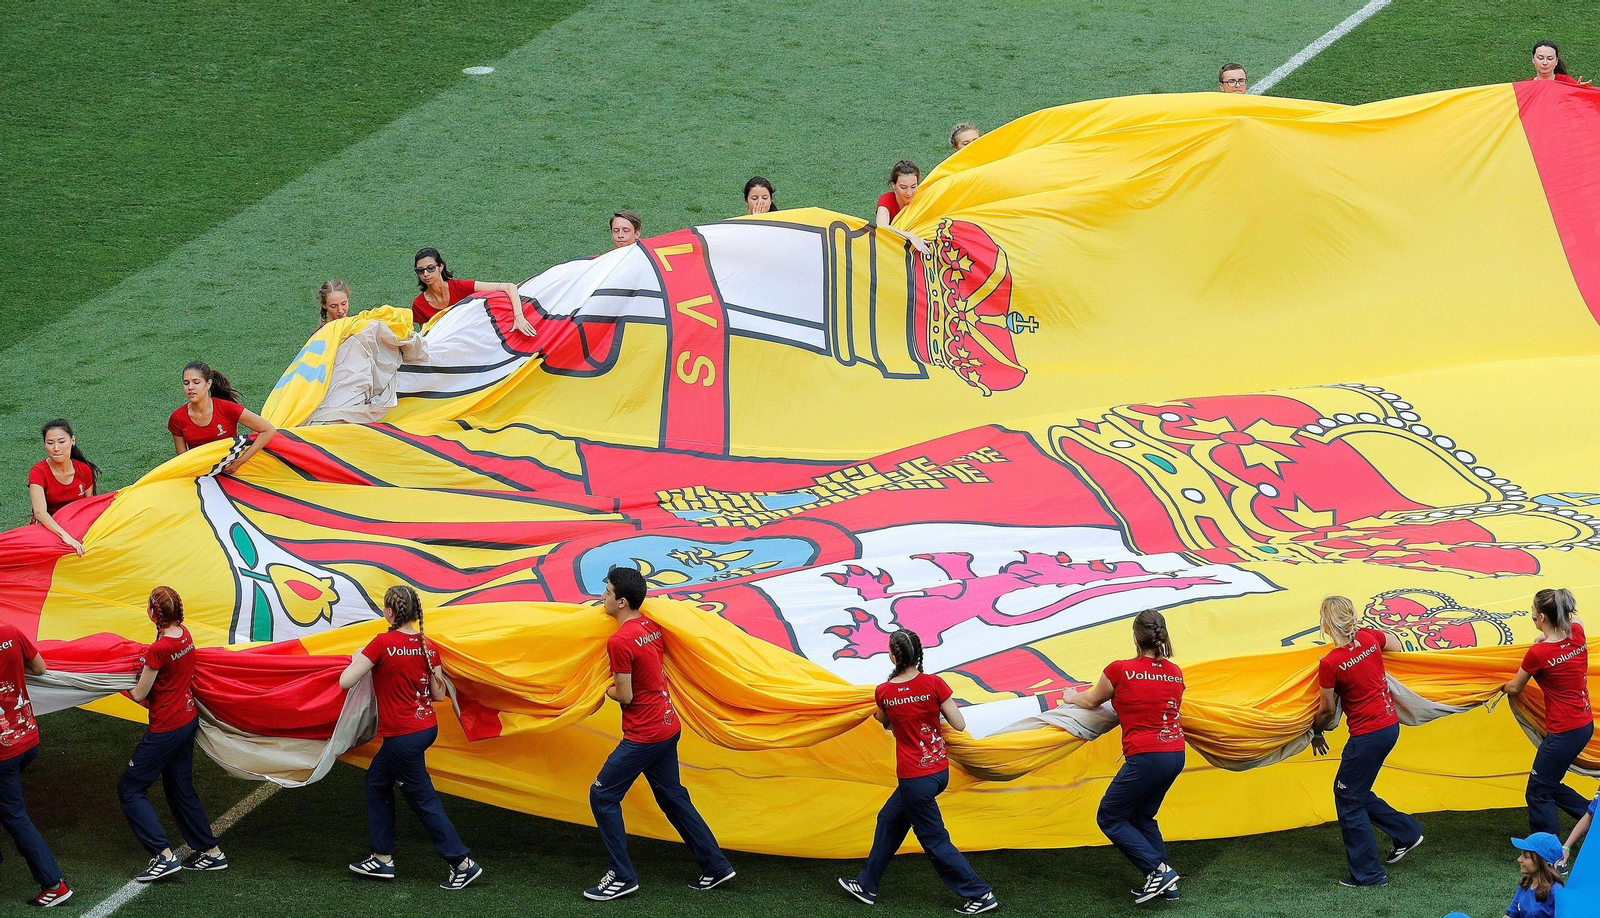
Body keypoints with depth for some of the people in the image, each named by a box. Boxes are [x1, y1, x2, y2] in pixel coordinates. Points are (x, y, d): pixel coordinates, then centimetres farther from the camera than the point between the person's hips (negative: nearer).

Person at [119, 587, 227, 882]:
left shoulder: (159, 650, -25)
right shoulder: (185, 636, 0)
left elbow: (139, 695, -16)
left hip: (166, 728, -9)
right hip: (188, 719, 9)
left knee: (130, 789, 2)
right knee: (181, 789, 22)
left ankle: (164, 855, -5)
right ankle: (210, 852, 26)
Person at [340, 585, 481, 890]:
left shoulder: (383, 643, -18)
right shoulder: (427, 646, 1)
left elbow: (345, 682, -18)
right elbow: (439, 694, 6)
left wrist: (357, 658, 2)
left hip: (403, 735, -8)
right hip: (427, 726, 8)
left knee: (423, 799, 2)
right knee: (377, 779, 22)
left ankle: (463, 864, 3)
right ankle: (382, 859, 24)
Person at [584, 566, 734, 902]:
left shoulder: (619, 641, -22)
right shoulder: (651, 626, 5)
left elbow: (625, 696, -17)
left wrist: (609, 690, 2)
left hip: (643, 735, -9)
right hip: (668, 726, 9)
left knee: (603, 795, 1)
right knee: (672, 797, 19)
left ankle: (622, 877, 3)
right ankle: (715, 866, 21)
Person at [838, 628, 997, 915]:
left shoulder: (884, 692, -10)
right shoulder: (934, 684, -10)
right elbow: (959, 724, -8)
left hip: (914, 778, -5)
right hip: (940, 771, 5)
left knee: (935, 841, 7)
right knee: (889, 819, 22)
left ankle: (980, 894, 7)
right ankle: (866, 886, 32)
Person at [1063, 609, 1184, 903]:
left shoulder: (1120, 670, -9)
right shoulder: (1175, 673, 6)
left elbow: (1092, 701, 10)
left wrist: (1072, 698, 32)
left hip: (1146, 757, -7)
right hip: (1175, 755, 7)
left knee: (1110, 818, 8)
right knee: (1142, 817, 22)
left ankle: (1158, 870, -5)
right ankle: (1166, 883, 14)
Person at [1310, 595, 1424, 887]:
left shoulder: (1330, 663, -20)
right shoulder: (1371, 637, -3)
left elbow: (1329, 710, -8)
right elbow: (1397, 647, 20)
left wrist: (1316, 734, 11)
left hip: (1368, 734, -8)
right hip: (1390, 724, 8)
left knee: (1349, 800, 6)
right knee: (1355, 792, 23)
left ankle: (1367, 873, 11)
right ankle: (1407, 832, 26)